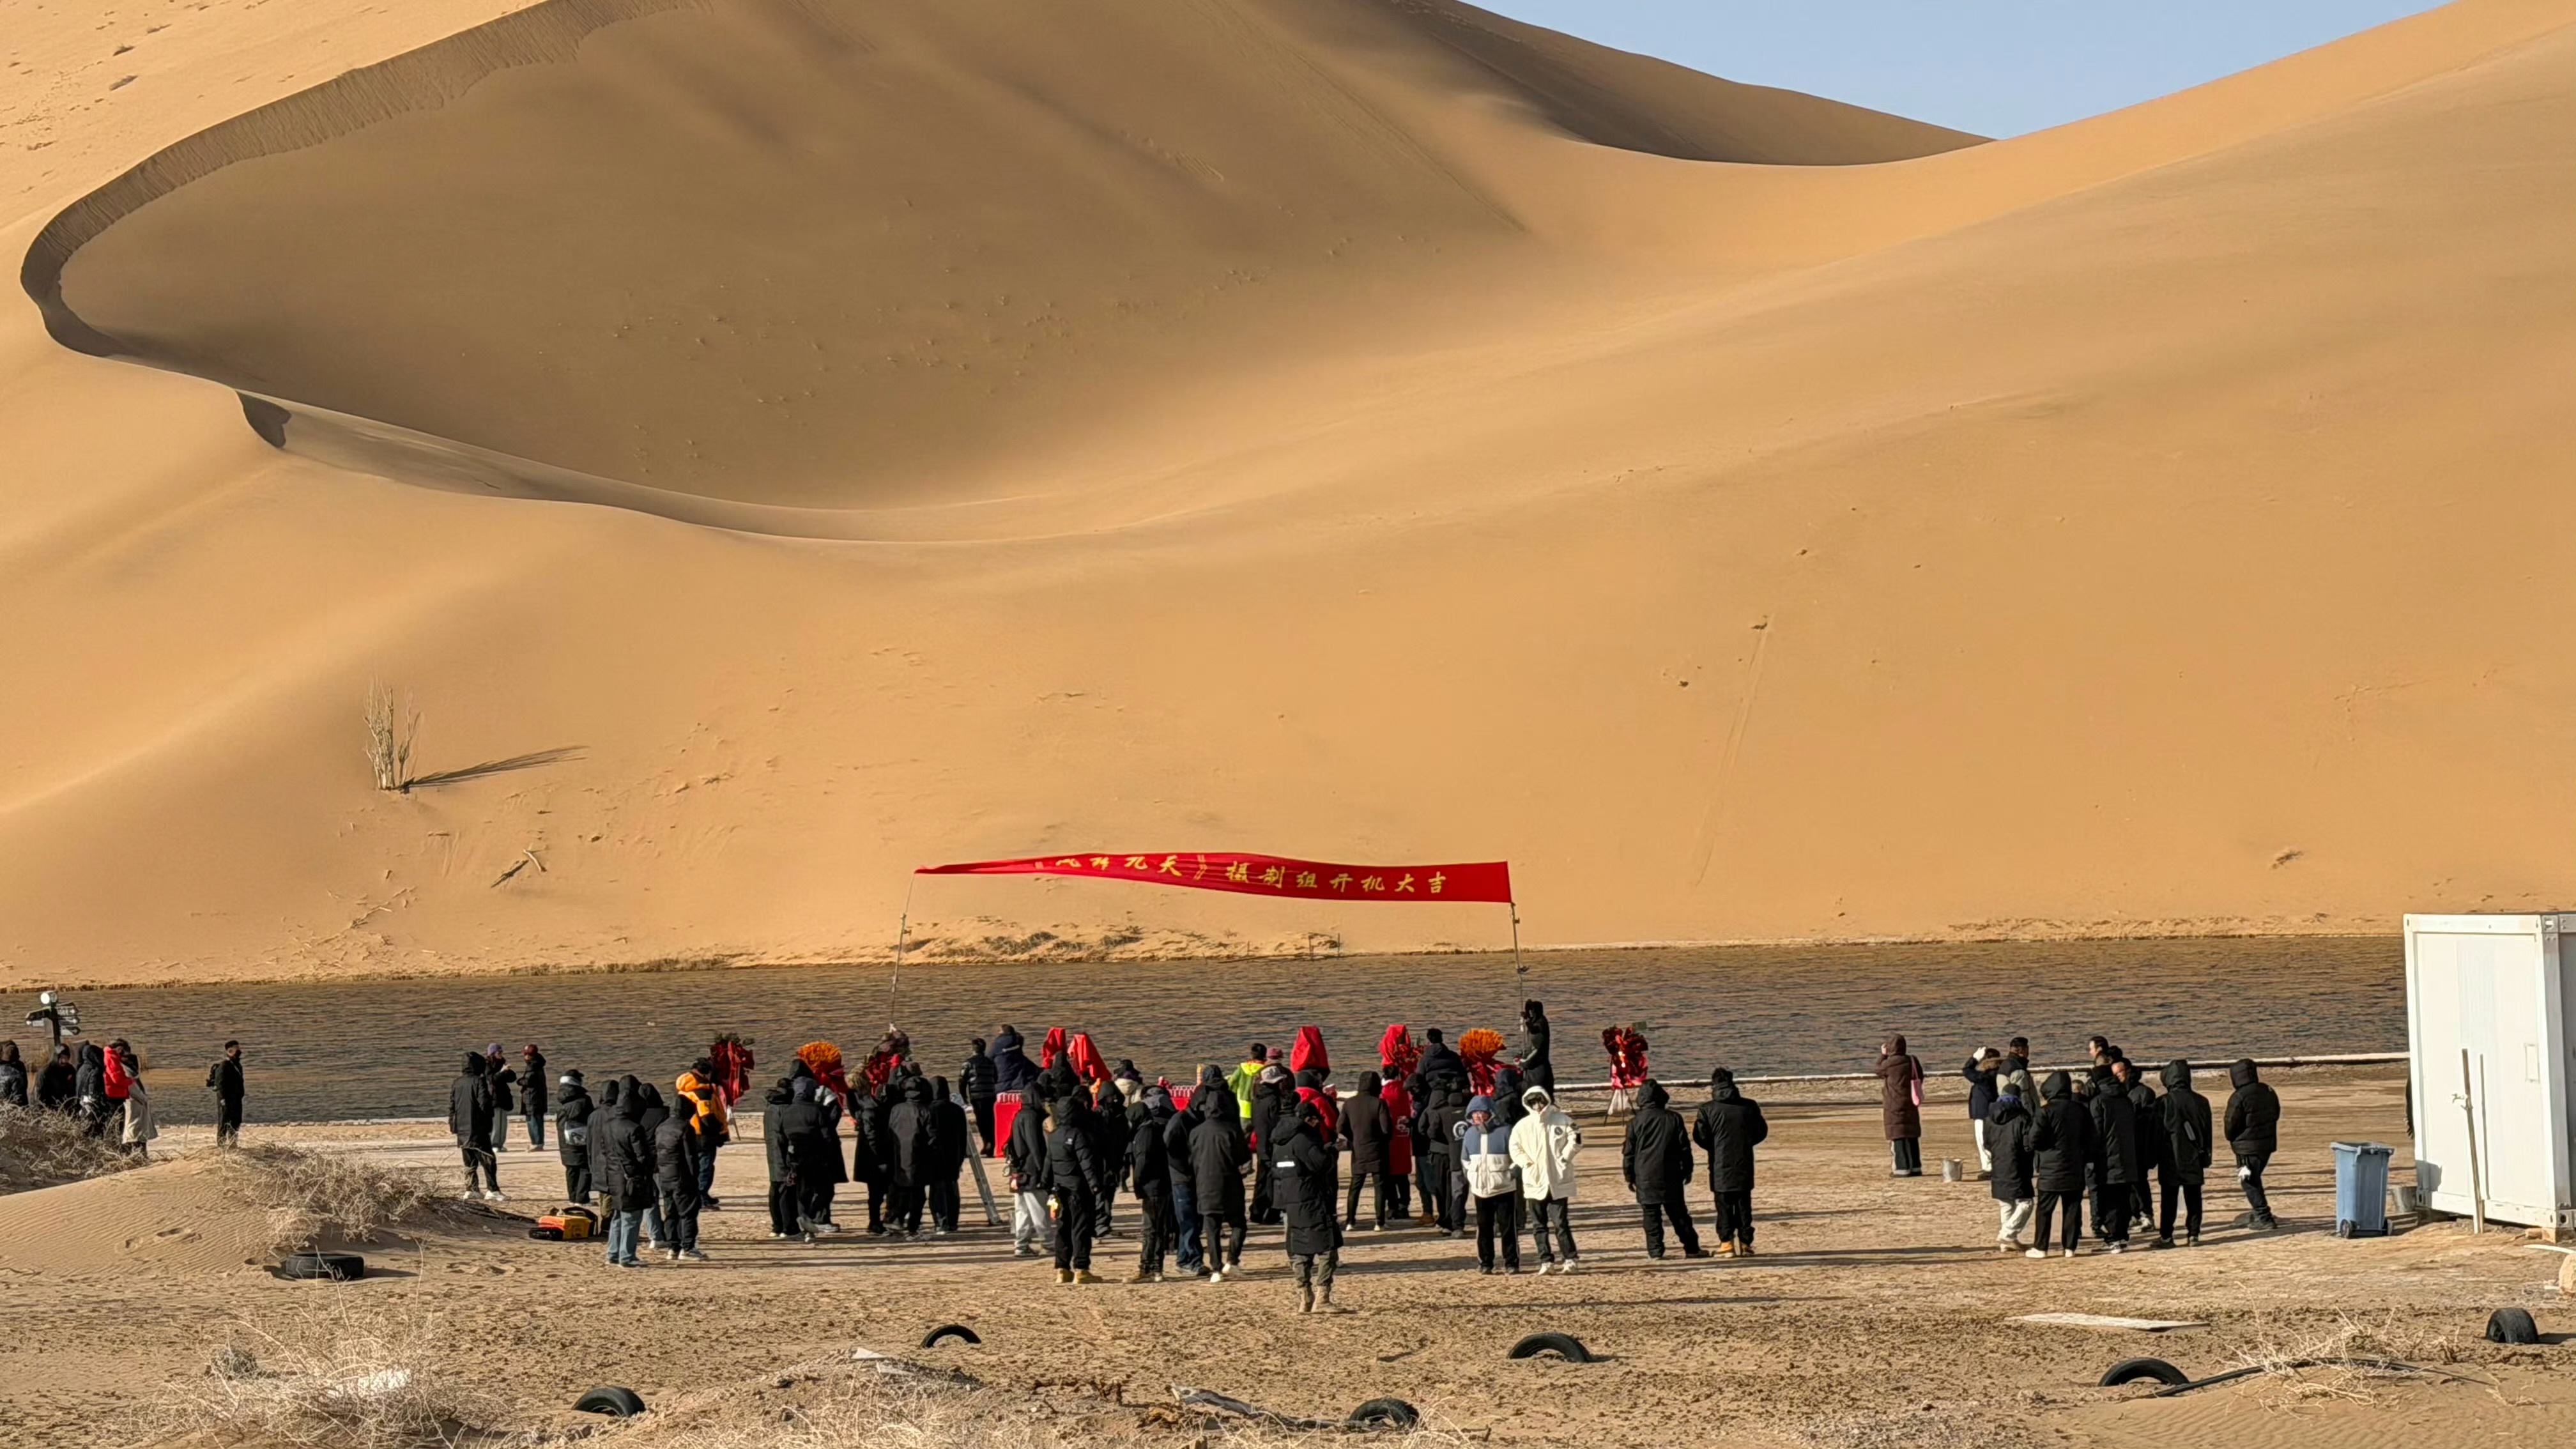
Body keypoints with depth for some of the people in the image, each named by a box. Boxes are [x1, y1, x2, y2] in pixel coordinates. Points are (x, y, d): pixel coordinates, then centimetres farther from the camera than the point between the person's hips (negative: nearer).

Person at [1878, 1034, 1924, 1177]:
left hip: (1895, 1107, -6)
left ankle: (1903, 1168, -2)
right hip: (1911, 1105, 6)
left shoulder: (1891, 1063, -17)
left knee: (1899, 1137, -1)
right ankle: (1915, 1167, 17)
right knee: (1912, 1137, 12)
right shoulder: (1913, 1062, 1)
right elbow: (1920, 1078, 11)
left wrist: (1882, 1055, 12)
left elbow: (1879, 1071, 3)